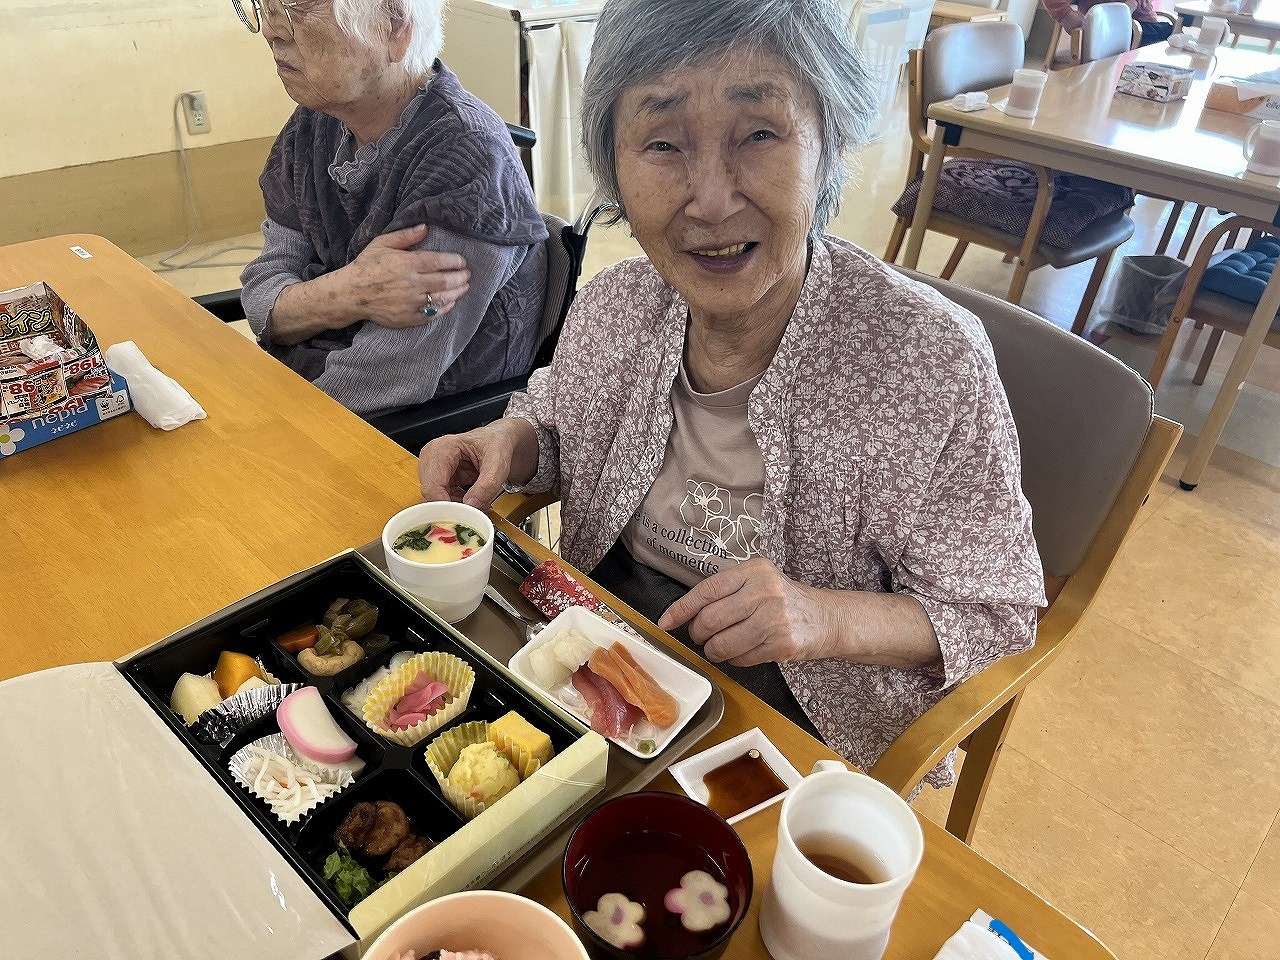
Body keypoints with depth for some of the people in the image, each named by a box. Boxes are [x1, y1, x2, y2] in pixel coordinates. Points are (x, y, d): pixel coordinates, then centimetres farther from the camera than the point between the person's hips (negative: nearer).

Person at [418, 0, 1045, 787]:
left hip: (794, 720, -3)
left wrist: (826, 618, -30)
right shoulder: (612, 307, -10)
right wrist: (509, 442, -11)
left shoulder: (933, 364, -24)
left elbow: (993, 615, -13)